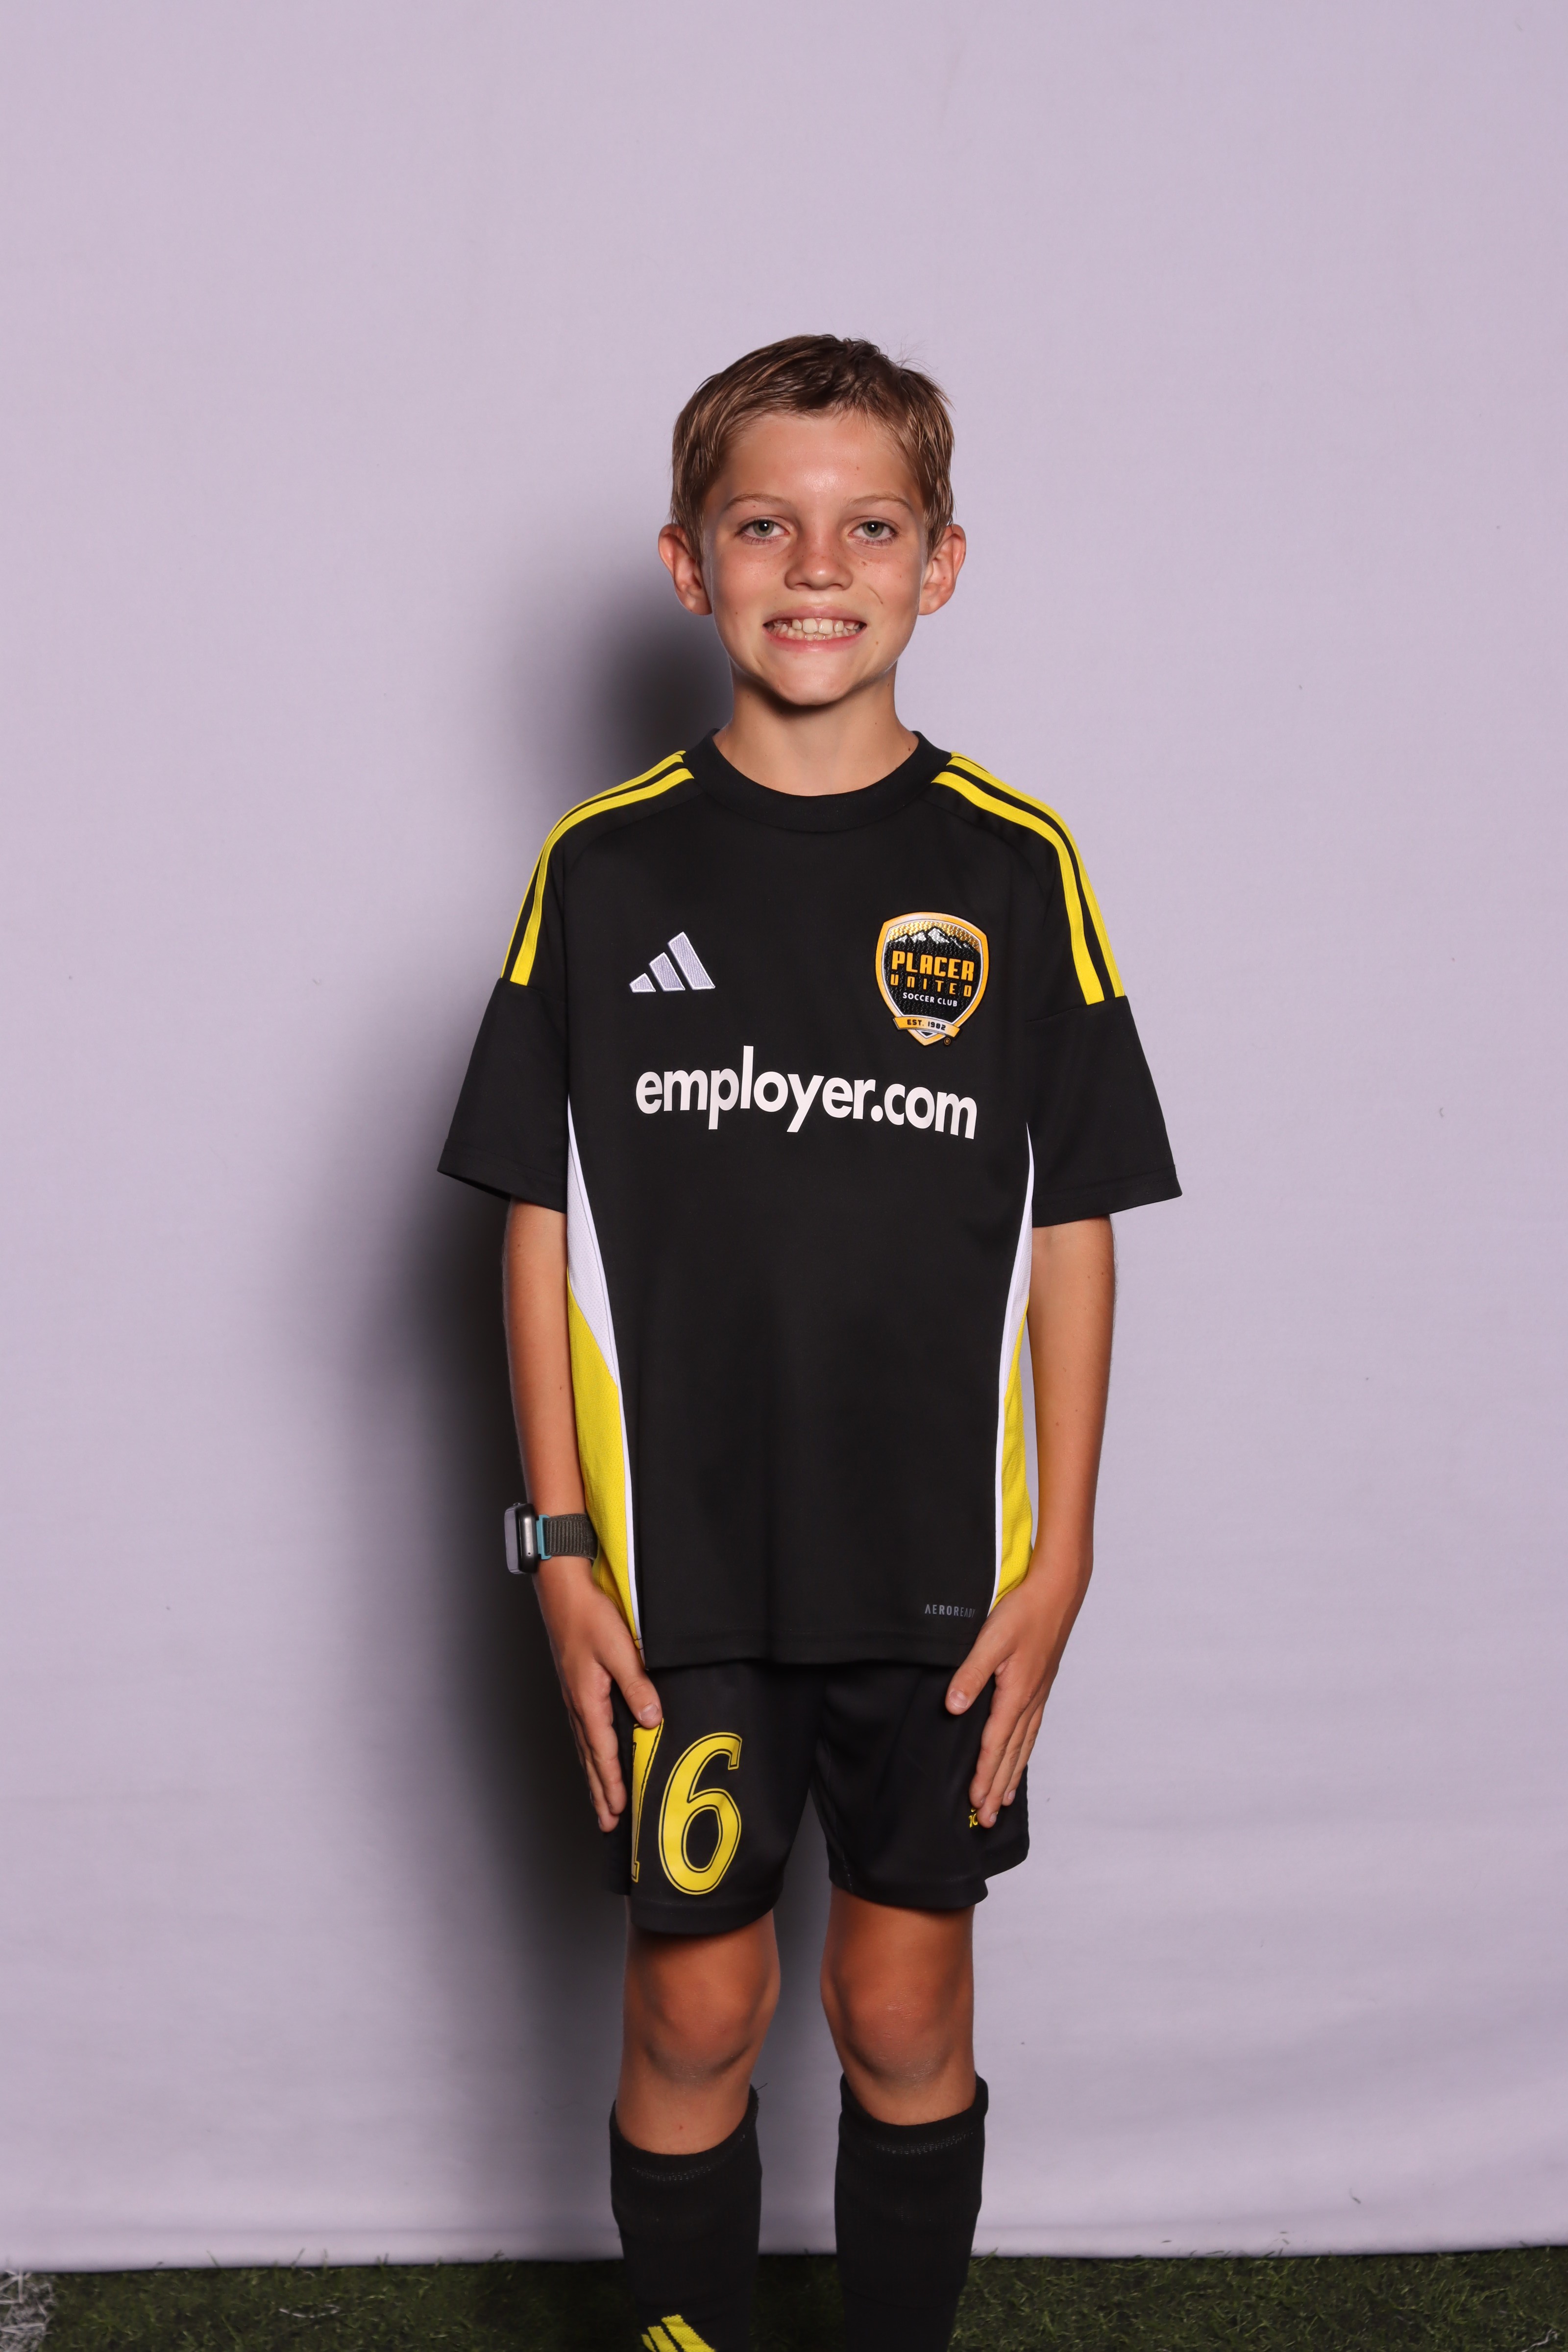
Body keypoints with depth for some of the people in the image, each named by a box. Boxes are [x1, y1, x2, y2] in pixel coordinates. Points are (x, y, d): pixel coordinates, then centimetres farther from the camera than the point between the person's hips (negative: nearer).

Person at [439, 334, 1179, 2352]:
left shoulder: (1017, 871, -2)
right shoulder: (605, 869, -2)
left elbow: (1071, 1235, 1)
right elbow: (544, 1228, 1)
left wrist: (1058, 1562, -3)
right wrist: (563, 1546, -3)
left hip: (938, 1572, 0)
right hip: (677, 1571, 0)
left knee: (907, 2013, 11)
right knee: (694, 2010, 8)